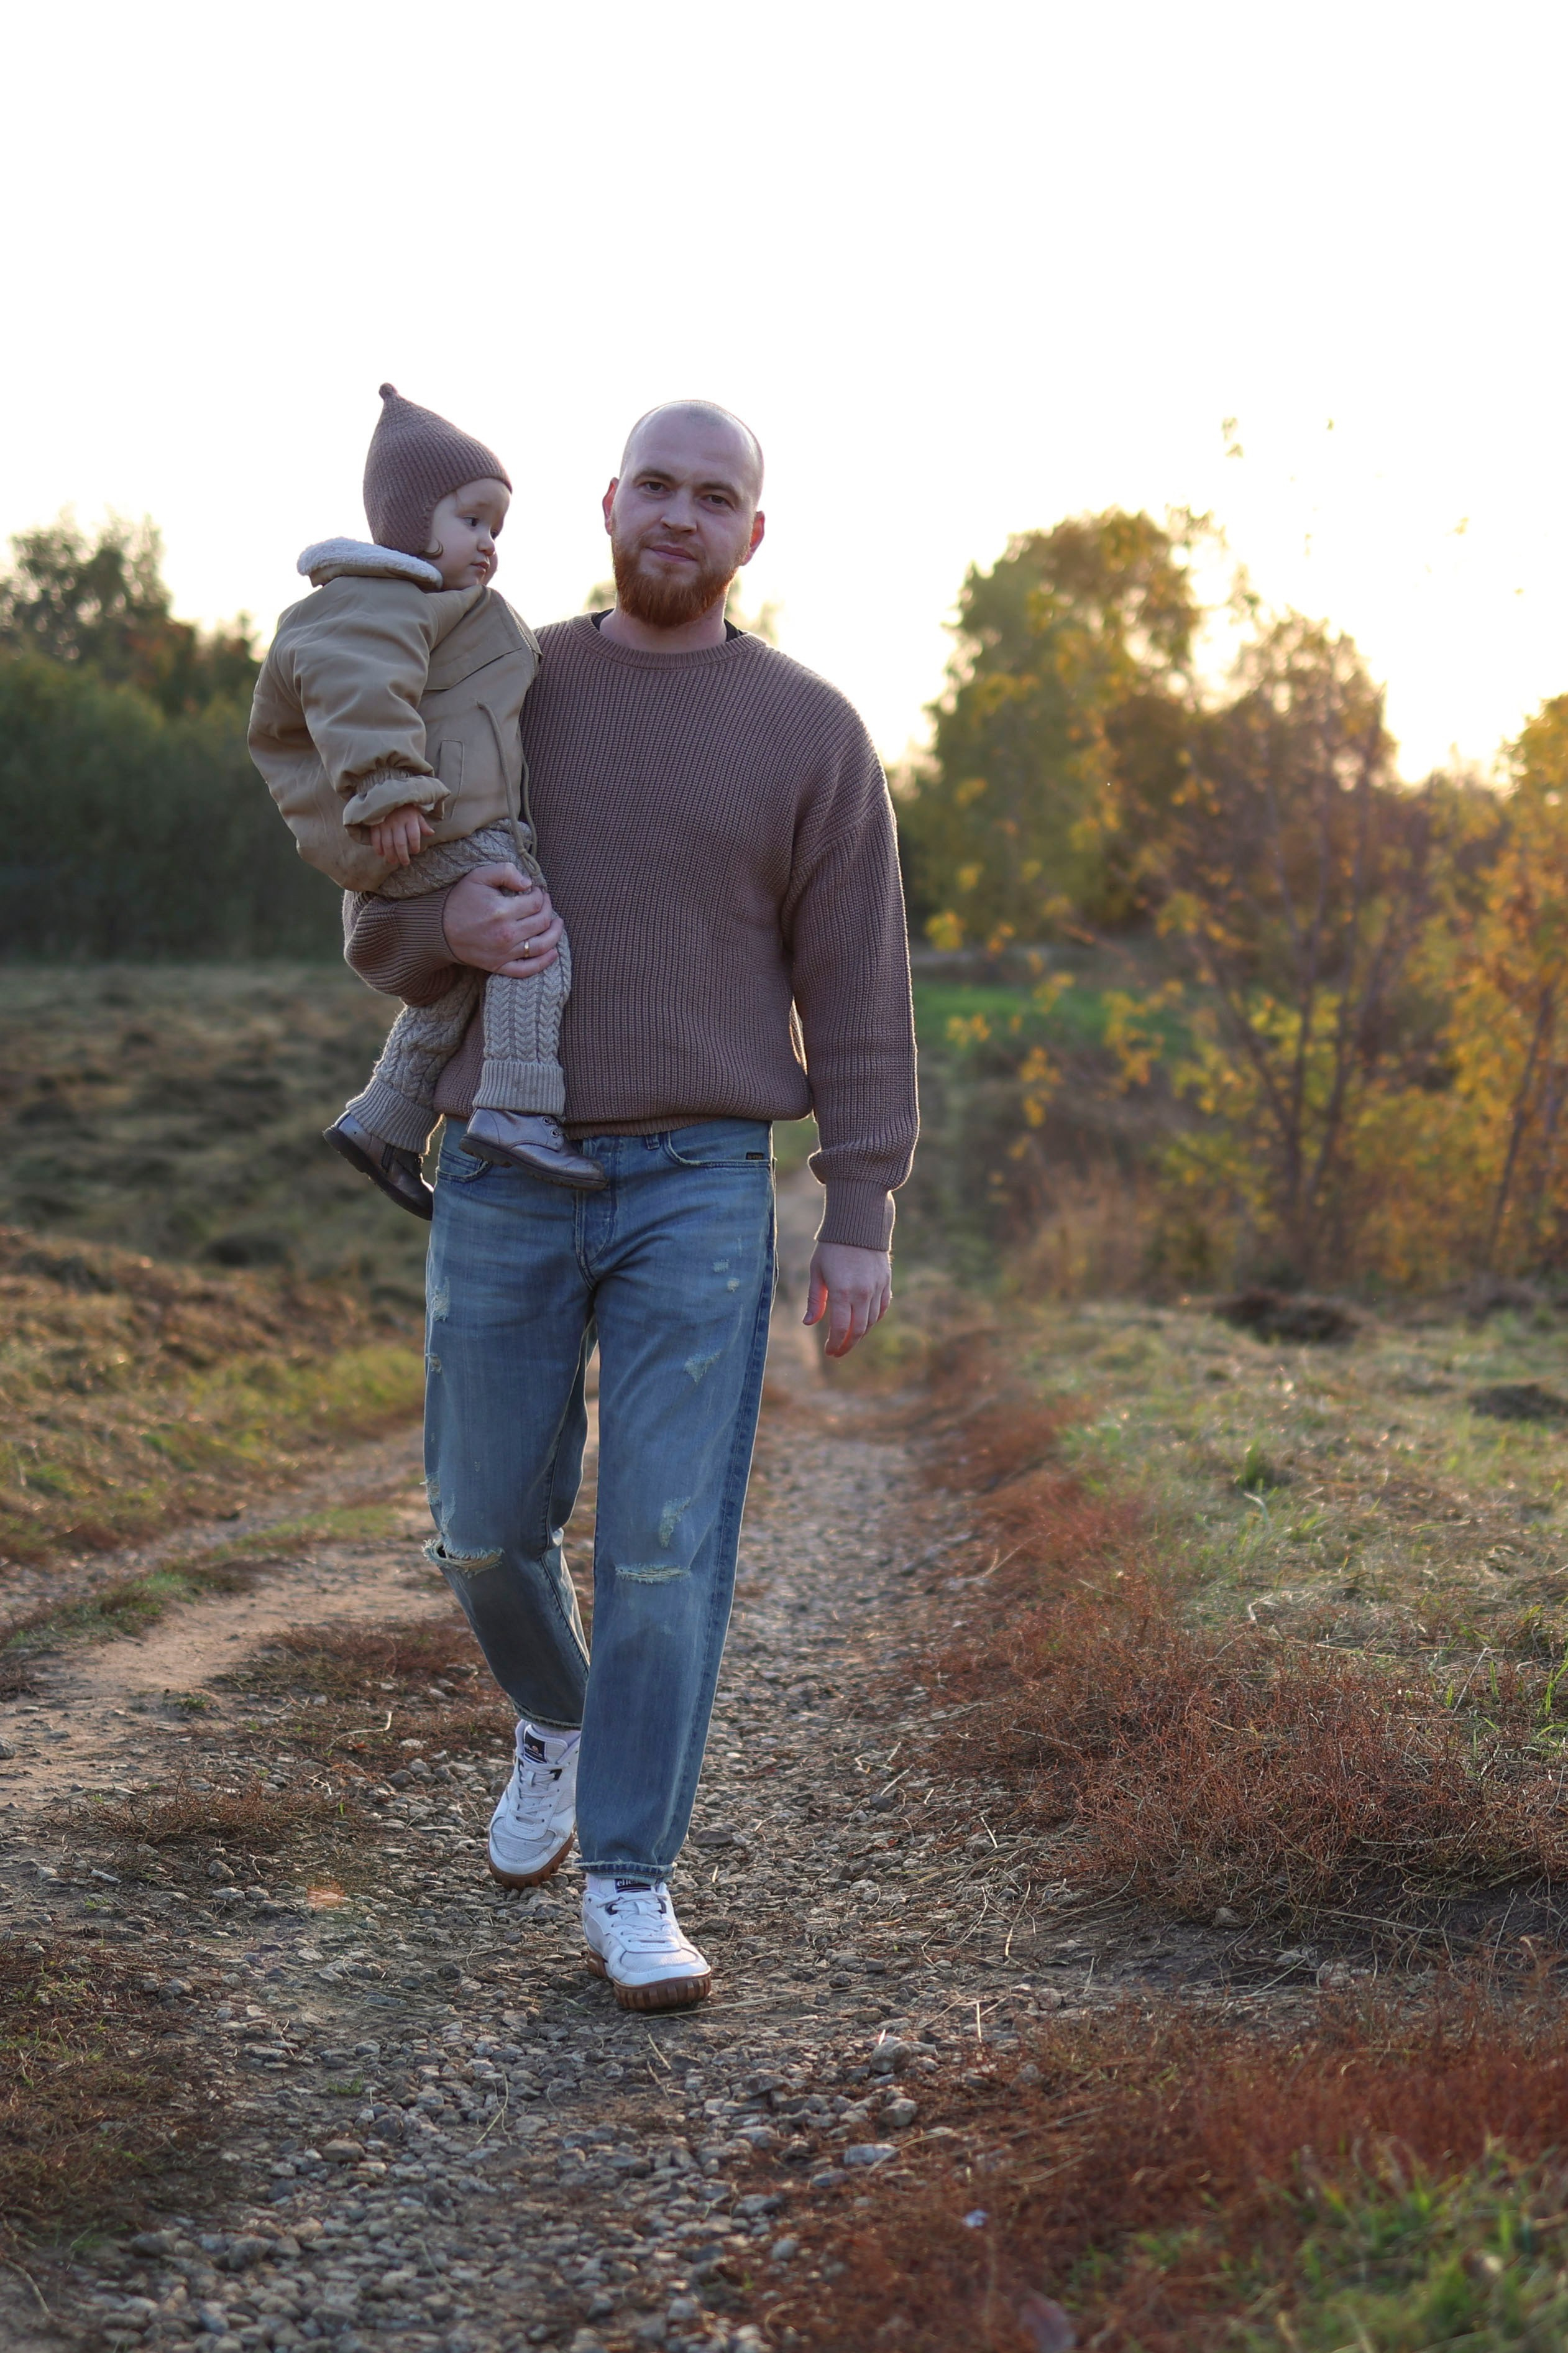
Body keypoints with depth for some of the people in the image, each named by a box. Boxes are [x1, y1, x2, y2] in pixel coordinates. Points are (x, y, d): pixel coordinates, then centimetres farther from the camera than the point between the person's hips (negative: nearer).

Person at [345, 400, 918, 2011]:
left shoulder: (809, 733, 0)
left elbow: (855, 990, 0)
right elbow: (378, 928, 9)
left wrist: (863, 1220, -5)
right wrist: (449, 927, -17)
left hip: (700, 1194, -2)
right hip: (504, 1187, 2)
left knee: (667, 1545, -7)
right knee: (488, 1527, 10)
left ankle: (628, 1889, 6)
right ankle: (556, 1721, 42)